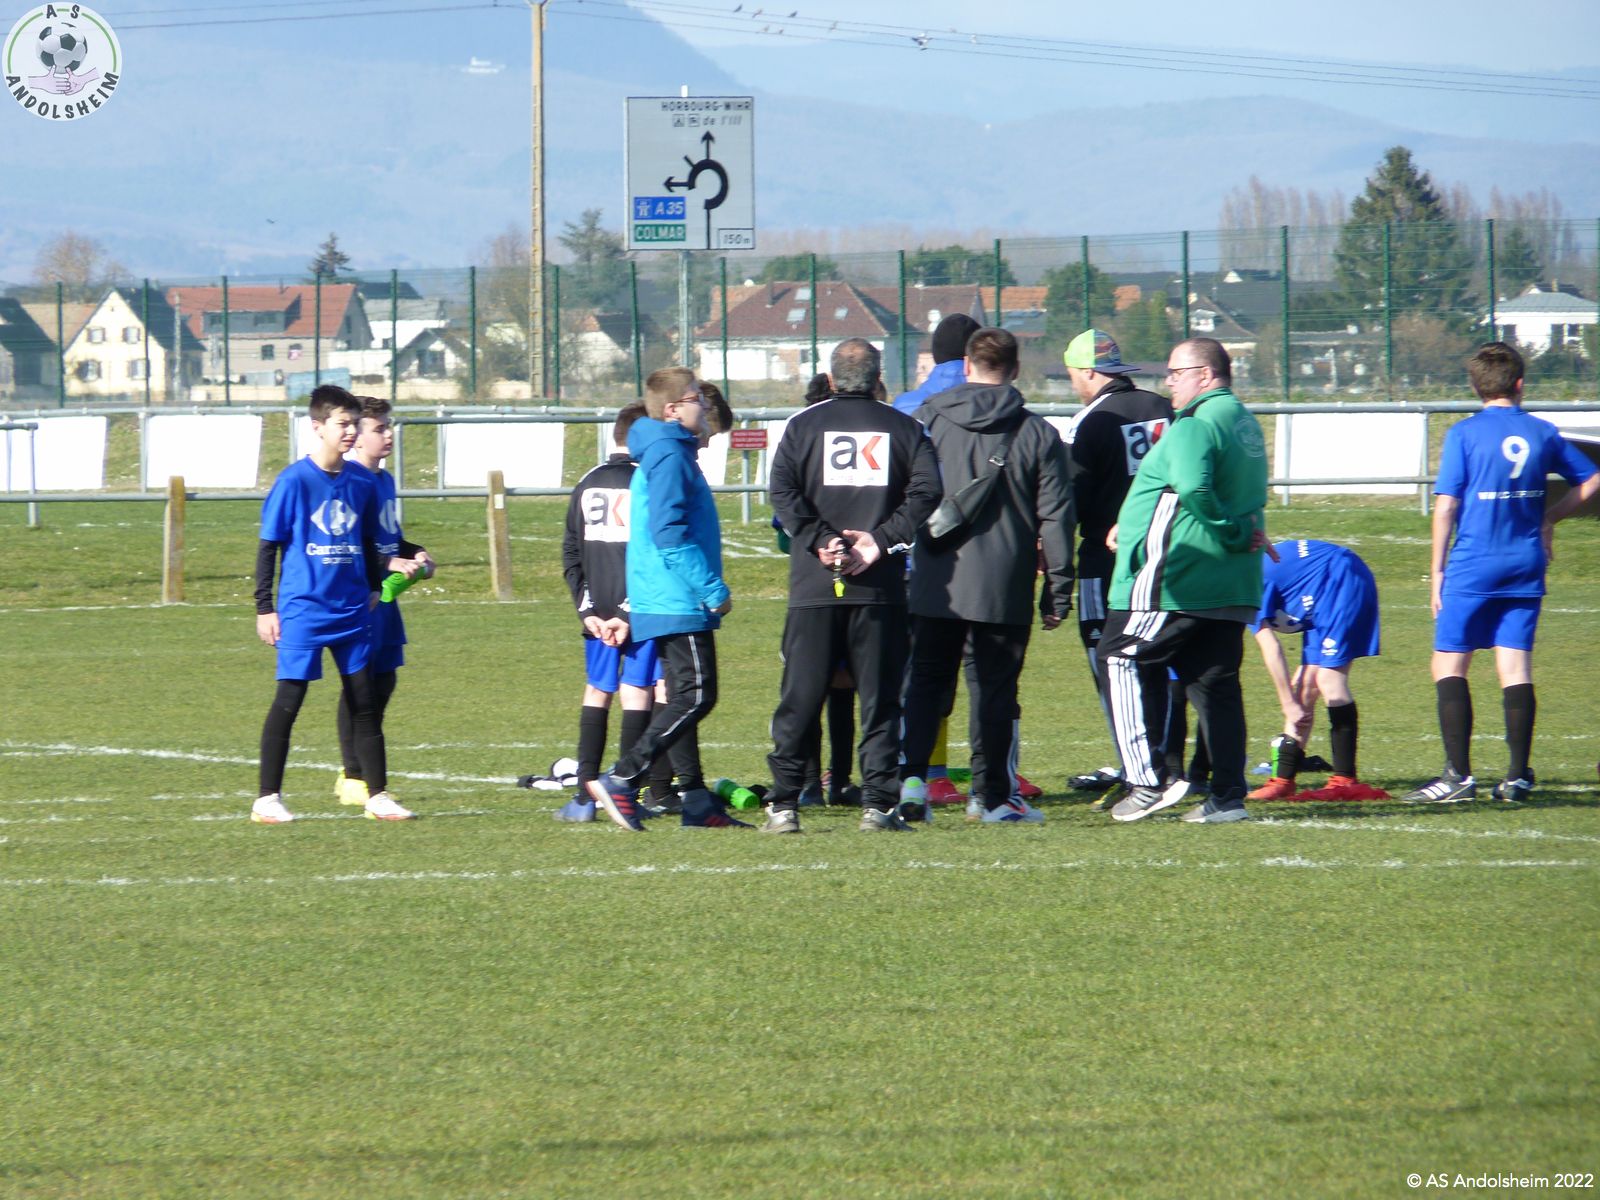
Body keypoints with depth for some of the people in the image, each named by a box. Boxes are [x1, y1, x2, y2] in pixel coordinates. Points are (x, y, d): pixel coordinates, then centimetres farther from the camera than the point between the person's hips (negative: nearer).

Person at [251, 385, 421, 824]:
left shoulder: (363, 483, 7)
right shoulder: (294, 481, -8)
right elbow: (268, 547, -4)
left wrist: (390, 565, 3)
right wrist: (264, 607, -7)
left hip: (352, 611, 5)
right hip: (303, 609, -5)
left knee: (364, 702, 7)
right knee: (288, 701, -4)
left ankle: (377, 795, 14)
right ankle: (267, 799, 3)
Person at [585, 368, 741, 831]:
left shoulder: (672, 453, 18)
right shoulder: (669, 457, -14)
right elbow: (669, 533, -22)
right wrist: (712, 589, -19)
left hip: (669, 602, 11)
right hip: (679, 602, -11)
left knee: (684, 699, 10)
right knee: (695, 697, -12)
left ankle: (697, 803, 12)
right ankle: (620, 782, -15)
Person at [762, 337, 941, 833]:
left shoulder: (803, 425, 7)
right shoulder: (904, 428, 7)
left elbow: (782, 490, -6)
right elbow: (926, 491, -5)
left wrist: (821, 541, -8)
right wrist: (881, 539, -8)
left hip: (814, 585, 0)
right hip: (881, 587, 0)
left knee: (801, 697, 4)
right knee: (880, 698, 4)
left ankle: (783, 803, 1)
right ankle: (878, 804, 0)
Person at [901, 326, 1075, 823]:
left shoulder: (926, 421, 2)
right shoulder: (1038, 434, 0)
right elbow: (1055, 517, 1)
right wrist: (1057, 591, 7)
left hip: (935, 580, 1)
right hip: (1004, 587, -1)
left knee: (925, 681, 9)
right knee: (995, 689, 6)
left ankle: (910, 772, -7)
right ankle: (995, 795, 8)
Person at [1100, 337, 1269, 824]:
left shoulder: (1196, 425, -16)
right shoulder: (1244, 422, 16)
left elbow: (1193, 489, -33)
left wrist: (1232, 534, -20)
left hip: (1177, 580, -9)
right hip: (1233, 585, 9)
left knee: (1122, 660, 2)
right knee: (1215, 680, 11)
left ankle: (1149, 780, -4)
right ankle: (1228, 796, 8)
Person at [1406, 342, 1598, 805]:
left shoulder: (1464, 435, -6)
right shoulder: (1543, 434, 6)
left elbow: (1446, 506, -9)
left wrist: (1437, 571, -2)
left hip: (1473, 567, -4)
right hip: (1525, 567, 4)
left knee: (1449, 664, 2)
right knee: (1516, 667, 6)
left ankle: (1459, 774, -5)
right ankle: (1518, 776, 3)